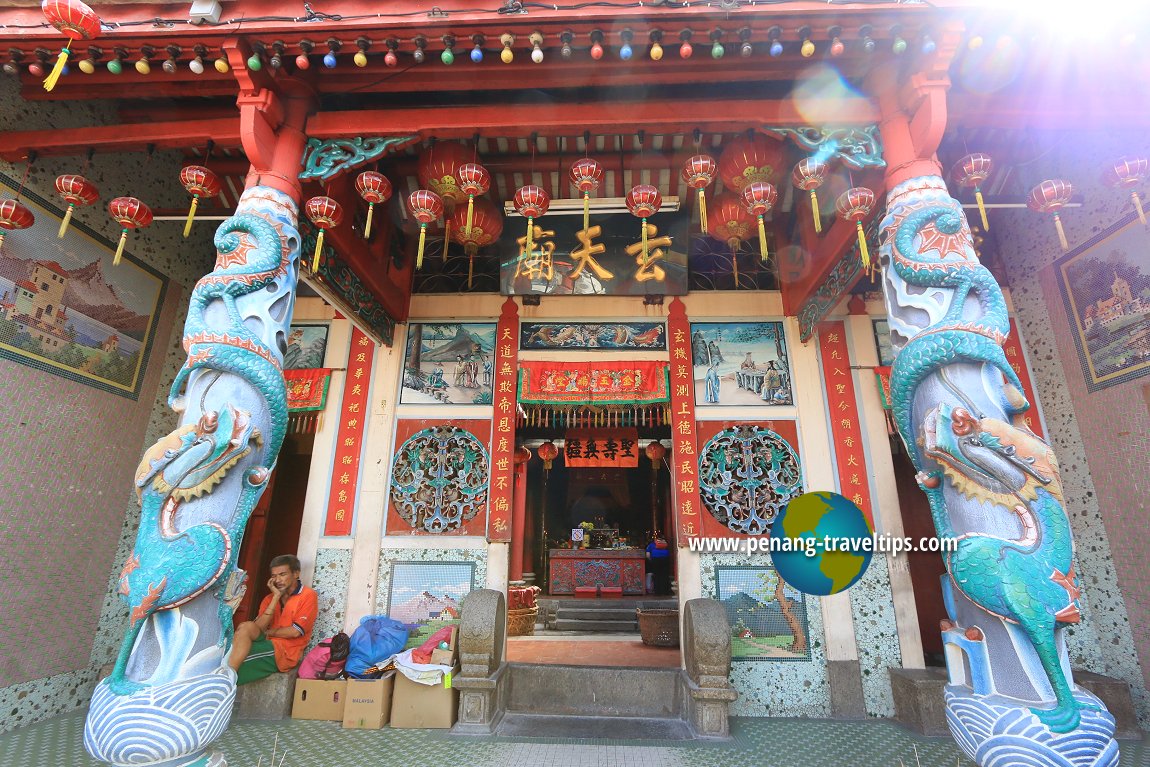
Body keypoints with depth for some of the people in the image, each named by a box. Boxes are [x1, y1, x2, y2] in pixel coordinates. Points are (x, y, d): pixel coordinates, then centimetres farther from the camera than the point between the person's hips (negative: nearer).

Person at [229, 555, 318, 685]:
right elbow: (259, 627, -2)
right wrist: (276, 597, -6)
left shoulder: (308, 596, -3)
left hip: (286, 651, -6)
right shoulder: (270, 598, 15)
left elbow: (295, 631, -11)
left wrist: (266, 632, 0)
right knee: (246, 626, -20)